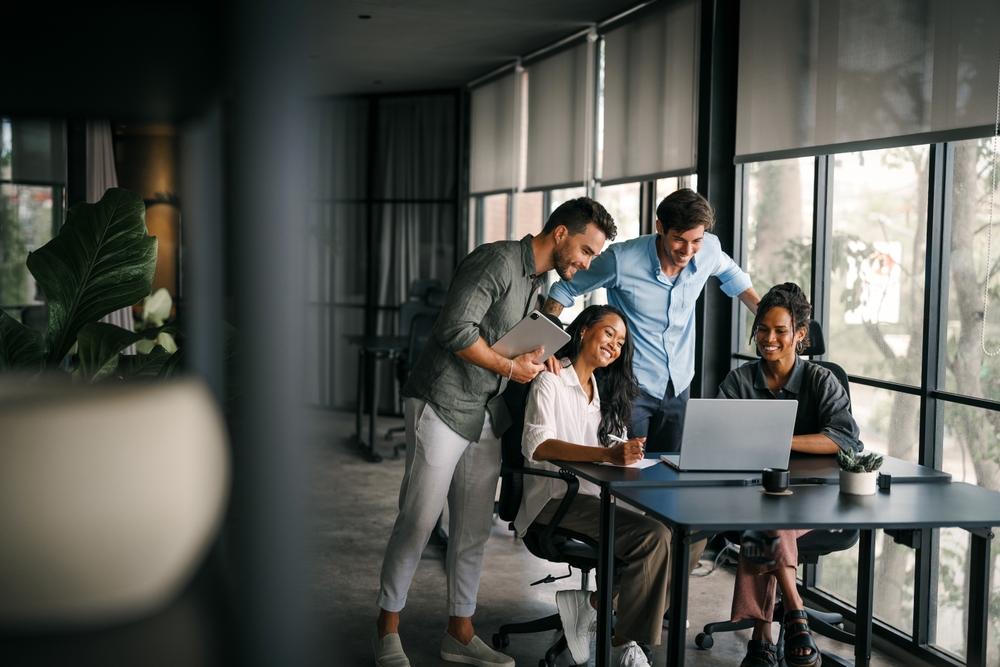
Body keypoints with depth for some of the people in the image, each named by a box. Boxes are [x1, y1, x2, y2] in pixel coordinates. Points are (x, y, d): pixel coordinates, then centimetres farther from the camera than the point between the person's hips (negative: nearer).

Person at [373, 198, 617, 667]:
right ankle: (387, 629, 8)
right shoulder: (499, 260, -15)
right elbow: (456, 330, -23)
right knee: (418, 521, -5)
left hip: (485, 416, 9)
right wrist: (510, 367, -13)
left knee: (474, 528, 9)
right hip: (443, 405, -9)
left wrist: (538, 353, 6)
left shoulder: (537, 280, 16)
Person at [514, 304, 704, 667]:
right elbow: (537, 446, -21)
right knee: (653, 537, -27)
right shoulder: (551, 381, -3)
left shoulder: (604, 391, 24)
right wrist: (607, 454, -34)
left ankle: (597, 603, -10)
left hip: (598, 497, 8)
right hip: (557, 499, -8)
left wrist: (627, 452, -6)